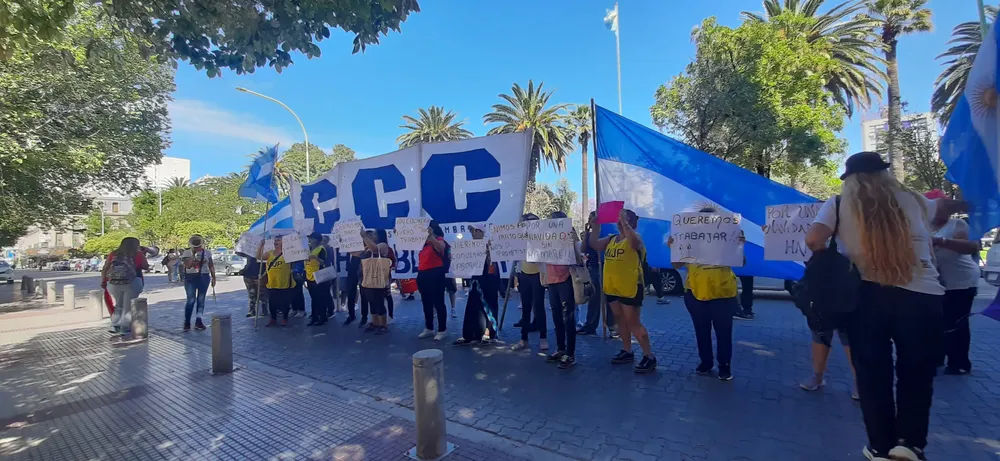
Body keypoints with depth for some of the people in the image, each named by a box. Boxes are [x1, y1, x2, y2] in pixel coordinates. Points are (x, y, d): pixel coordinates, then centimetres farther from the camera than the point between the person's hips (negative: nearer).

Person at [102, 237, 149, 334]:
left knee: (119, 305, 22)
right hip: (131, 283, -4)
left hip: (113, 283, 4)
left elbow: (105, 269, 13)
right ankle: (125, 327, 7)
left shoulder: (113, 254, 14)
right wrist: (143, 255, 26)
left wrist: (103, 281, 20)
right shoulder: (138, 254, 5)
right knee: (128, 307, 7)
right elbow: (146, 267, 14)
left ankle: (115, 326, 20)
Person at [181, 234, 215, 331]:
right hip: (190, 278, -2)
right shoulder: (187, 253, 1)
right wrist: (193, 254, -16)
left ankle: (198, 322, 10)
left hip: (204, 278, 2)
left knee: (201, 300, 4)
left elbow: (211, 266, 11)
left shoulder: (207, 253, 7)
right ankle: (187, 322, 4)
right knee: (191, 300, -6)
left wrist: (213, 278, 9)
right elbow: (188, 266, -12)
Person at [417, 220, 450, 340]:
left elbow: (441, 248, -28)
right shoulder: (423, 242, 17)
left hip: (435, 274, -8)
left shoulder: (439, 240, -4)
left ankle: (442, 330, 6)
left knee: (438, 303, -3)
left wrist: (431, 236, -34)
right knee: (426, 303, 15)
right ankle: (428, 328, 27)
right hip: (422, 274, 8)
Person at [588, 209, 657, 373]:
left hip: (630, 287, -8)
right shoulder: (611, 239, 13)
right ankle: (627, 352, 29)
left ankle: (649, 357, 5)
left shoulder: (635, 238, -10)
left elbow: (634, 241, -34)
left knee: (633, 322, -5)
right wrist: (594, 228, -1)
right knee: (621, 320, 16)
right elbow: (594, 244, 8)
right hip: (612, 287, 8)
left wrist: (624, 222, -32)